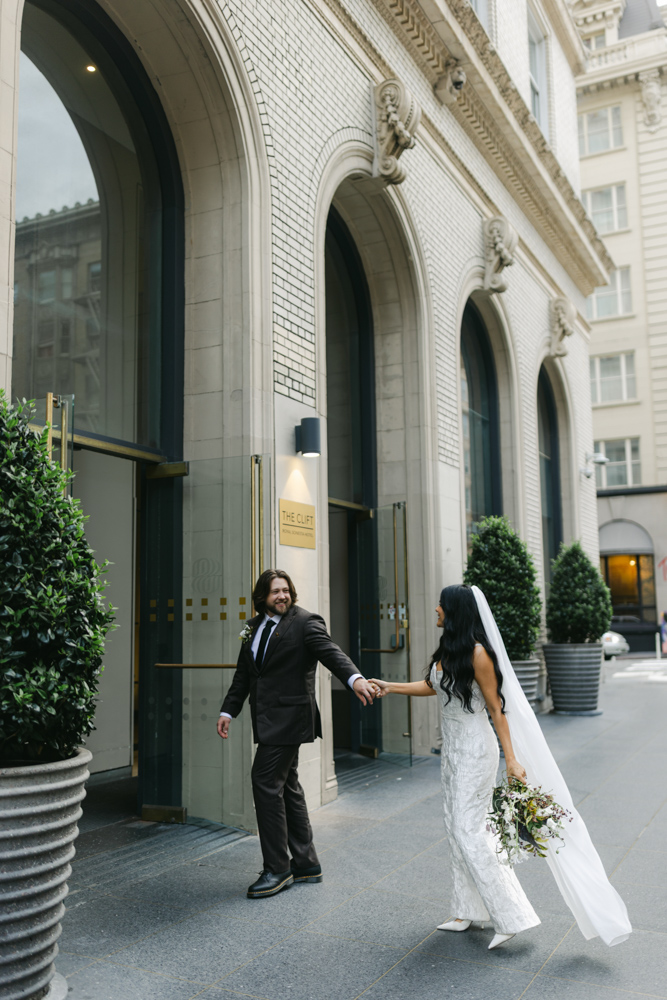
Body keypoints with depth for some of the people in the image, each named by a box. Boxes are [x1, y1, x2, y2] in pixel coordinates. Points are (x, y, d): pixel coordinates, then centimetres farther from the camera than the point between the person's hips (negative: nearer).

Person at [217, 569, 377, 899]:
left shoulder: (305, 622, -8)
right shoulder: (254, 627, 13)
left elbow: (330, 651, -23)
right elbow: (243, 673, 19)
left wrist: (355, 678, -40)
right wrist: (228, 711, 14)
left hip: (288, 718, -8)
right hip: (268, 719, 8)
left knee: (266, 783, -9)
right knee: (286, 786, 13)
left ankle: (277, 869, 3)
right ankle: (306, 864, 25)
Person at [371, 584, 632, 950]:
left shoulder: (477, 652, -19)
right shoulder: (446, 649, 6)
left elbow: (496, 707, -16)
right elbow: (431, 686, 21)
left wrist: (511, 759, -16)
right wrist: (391, 687, 19)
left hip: (474, 750, -9)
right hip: (452, 748, 9)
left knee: (469, 830, -7)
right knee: (455, 827, 13)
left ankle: (510, 917, 3)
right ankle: (468, 911, 25)